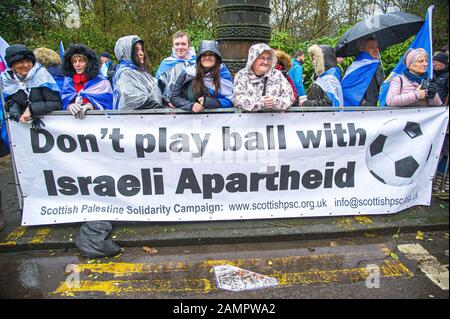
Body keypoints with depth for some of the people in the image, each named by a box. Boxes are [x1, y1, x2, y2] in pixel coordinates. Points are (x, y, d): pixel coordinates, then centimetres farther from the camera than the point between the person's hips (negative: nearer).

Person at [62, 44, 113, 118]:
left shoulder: (100, 81, 2)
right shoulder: (68, 80, 13)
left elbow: (106, 102, -5)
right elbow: (64, 101, 6)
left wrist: (88, 106, -22)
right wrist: (70, 106, -16)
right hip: (71, 117, 3)